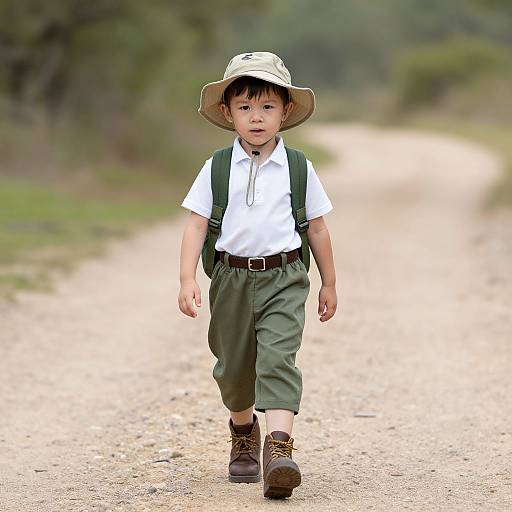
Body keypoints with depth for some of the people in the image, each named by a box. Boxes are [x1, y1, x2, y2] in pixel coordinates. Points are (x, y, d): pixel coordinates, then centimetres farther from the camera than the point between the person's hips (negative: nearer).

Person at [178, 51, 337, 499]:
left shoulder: (298, 169, 1)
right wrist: (188, 279, -11)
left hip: (283, 278, -2)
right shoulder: (217, 169, 1)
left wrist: (329, 283, 13)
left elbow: (317, 228, 8)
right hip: (232, 277, 2)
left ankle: (278, 448, -28)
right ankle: (243, 429, 42)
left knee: (277, 358, -20)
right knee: (233, 366, 14)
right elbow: (196, 225, 0)